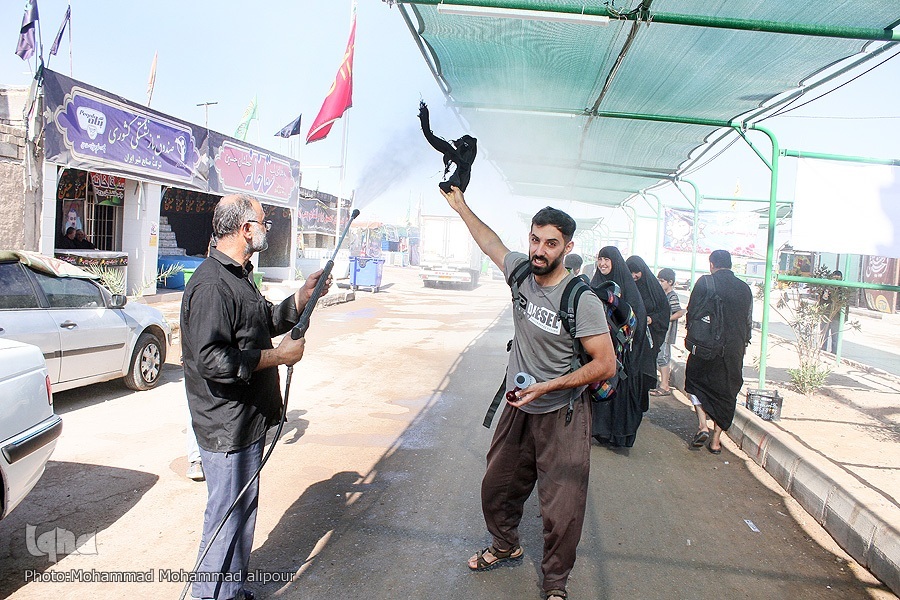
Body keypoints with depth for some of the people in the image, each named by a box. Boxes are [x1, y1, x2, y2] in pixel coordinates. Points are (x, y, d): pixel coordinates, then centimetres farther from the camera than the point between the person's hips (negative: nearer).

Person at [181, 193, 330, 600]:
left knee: (244, 509, 21)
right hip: (227, 427, -11)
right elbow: (211, 360, -28)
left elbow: (267, 321, 24)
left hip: (248, 421, 11)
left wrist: (303, 296, 10)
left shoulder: (238, 276, 14)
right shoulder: (211, 284, -21)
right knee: (227, 517, 2)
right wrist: (277, 356, -22)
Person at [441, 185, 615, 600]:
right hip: (519, 409, 6)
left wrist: (545, 387, -24)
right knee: (496, 489, 20)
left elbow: (606, 364, -20)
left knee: (561, 511, 2)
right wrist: (460, 205, 23)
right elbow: (491, 243, 16)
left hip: (562, 416, -6)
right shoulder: (521, 270, -5)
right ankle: (505, 546, 48)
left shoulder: (582, 300, -22)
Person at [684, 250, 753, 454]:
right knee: (725, 391, 11)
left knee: (695, 380, 17)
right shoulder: (744, 288, 6)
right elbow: (748, 320, 10)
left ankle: (702, 425, -1)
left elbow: (692, 312, -5)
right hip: (734, 349, 3)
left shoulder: (704, 282, -5)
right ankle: (716, 440, 14)